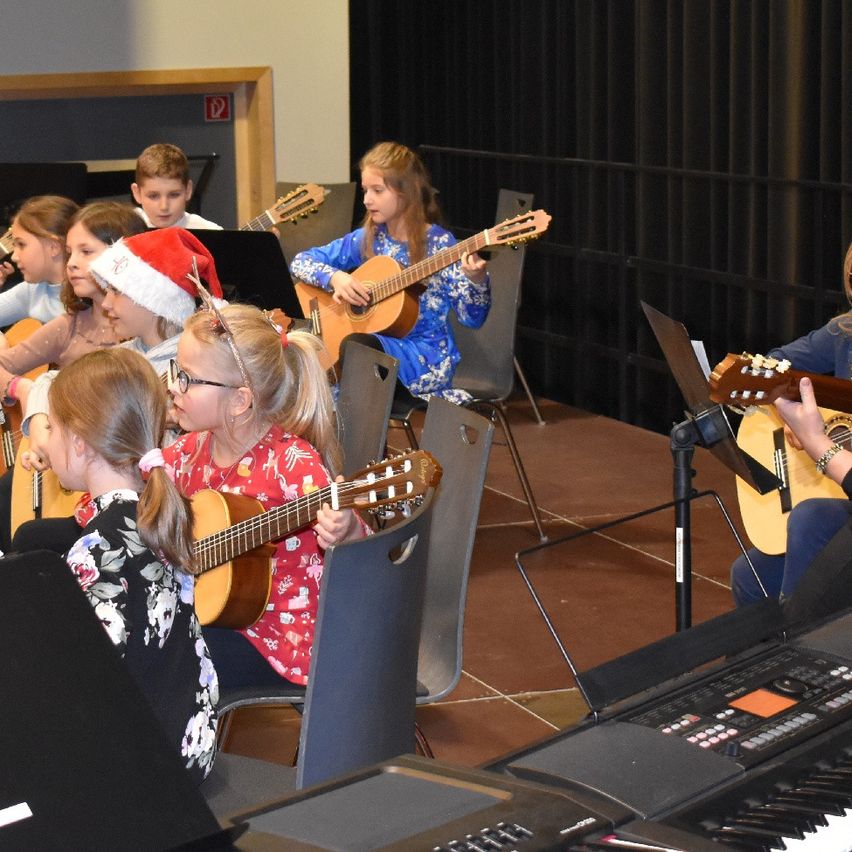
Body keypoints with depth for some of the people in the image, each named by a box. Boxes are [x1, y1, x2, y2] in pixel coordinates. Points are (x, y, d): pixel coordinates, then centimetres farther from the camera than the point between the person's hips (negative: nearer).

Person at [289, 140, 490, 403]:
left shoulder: (438, 244, -6)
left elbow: (472, 318, -10)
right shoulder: (367, 239, 7)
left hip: (426, 358, -5)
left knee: (357, 345, -32)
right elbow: (301, 261, 10)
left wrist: (477, 280, -31)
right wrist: (334, 277, -9)